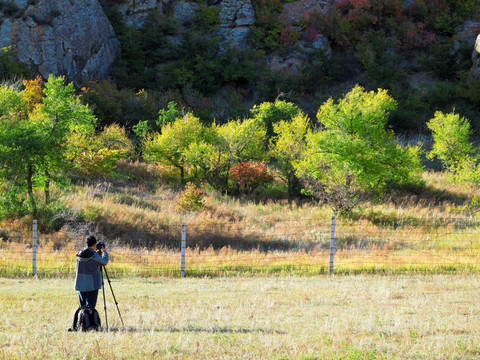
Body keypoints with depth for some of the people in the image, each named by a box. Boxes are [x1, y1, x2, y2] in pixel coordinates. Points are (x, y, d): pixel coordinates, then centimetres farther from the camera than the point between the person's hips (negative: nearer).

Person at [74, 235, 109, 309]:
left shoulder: (79, 255, 4)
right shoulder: (94, 256, -14)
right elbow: (104, 262, 0)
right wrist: (104, 252, 18)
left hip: (81, 284, 6)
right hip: (92, 285, -6)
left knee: (82, 306, 12)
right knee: (90, 306, -5)